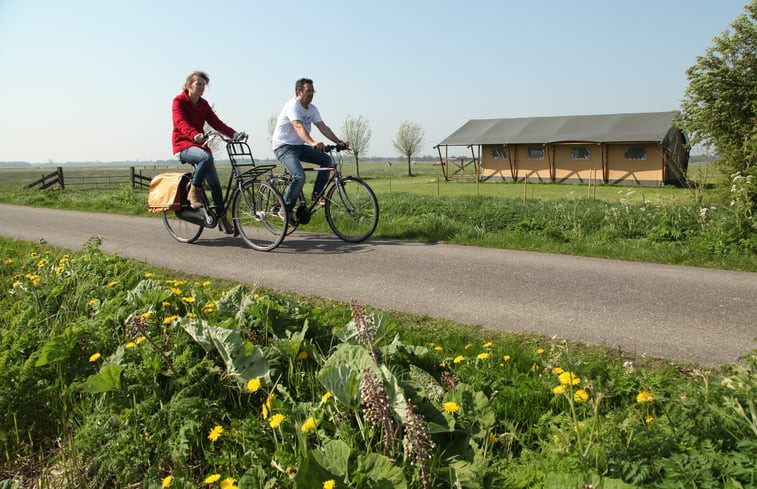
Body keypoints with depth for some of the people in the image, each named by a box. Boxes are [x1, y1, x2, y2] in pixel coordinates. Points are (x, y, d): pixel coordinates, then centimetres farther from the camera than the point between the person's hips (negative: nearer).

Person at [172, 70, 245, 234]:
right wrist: (195, 135, -44)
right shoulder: (179, 101, -6)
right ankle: (193, 192, -21)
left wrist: (234, 133, -15)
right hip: (183, 146, -6)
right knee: (206, 157, -38)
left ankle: (223, 219, 7)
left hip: (200, 145, 6)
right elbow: (181, 123, -23)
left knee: (215, 184, -1)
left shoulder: (203, 104, 13)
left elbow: (216, 122, 2)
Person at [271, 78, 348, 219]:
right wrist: (312, 143, -51)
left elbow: (323, 127, 0)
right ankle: (285, 210, -12)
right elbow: (299, 127, -35)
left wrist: (339, 142, -14)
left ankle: (317, 195, 0)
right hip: (284, 146, -8)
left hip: (299, 146, 9)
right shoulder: (293, 105, -18)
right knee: (300, 177, -26)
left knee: (327, 160, -6)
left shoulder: (312, 108, 7)